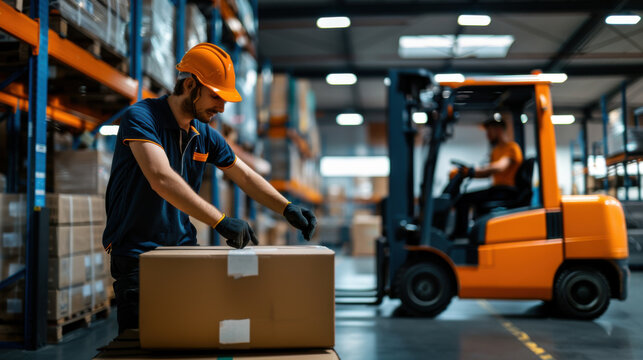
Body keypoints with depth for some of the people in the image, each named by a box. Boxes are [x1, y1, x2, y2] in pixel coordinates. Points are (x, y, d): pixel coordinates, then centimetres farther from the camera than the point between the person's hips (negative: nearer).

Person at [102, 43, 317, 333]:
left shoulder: (205, 136, 8)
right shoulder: (141, 118, -15)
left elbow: (245, 176, 16)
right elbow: (162, 179, -31)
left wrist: (286, 208, 1)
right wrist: (220, 221, -38)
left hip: (183, 247, 6)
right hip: (137, 253, -6)